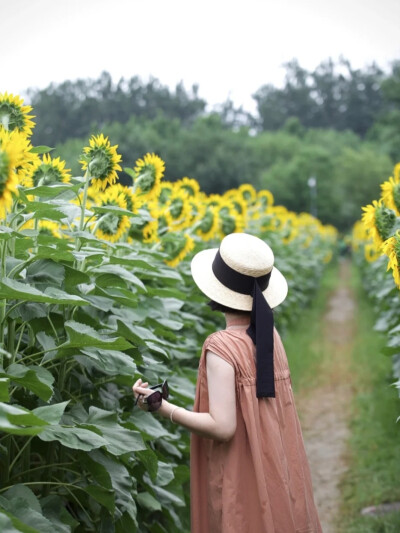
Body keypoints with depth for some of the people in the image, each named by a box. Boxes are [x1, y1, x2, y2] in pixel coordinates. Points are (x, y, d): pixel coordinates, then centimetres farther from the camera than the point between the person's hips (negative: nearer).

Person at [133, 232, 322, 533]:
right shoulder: (270, 336, 0)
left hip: (243, 484, -6)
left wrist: (161, 406, -17)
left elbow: (222, 428, -22)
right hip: (277, 475, 6)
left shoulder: (222, 347, -19)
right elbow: (275, 410, 8)